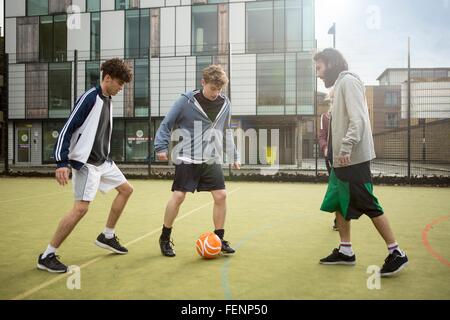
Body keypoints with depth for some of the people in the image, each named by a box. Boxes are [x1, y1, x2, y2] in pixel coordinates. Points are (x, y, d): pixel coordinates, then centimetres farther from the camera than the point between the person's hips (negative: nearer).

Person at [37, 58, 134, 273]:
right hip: (86, 163, -10)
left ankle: (107, 236, 27)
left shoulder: (107, 100, 11)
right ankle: (47, 256, -3)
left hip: (103, 161, 10)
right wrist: (62, 162, -26)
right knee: (81, 208, -15)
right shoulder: (89, 98, -16)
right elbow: (67, 129, -20)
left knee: (126, 189, 16)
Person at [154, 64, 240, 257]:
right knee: (178, 196, -7)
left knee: (220, 196, -3)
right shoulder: (186, 101, -8)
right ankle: (165, 238, 13)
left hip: (212, 160, 4)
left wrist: (234, 156, 19)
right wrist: (161, 147, -13)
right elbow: (166, 125, -1)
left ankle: (219, 239, 14)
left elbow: (226, 131, 19)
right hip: (188, 159, -4)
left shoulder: (225, 104, 5)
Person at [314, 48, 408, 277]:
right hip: (342, 160, 10)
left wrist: (346, 147, -26)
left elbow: (358, 119, -20)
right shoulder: (340, 84, 19)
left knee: (368, 206, -5)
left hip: (353, 159, -10)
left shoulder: (348, 81, -9)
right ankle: (345, 251, 20)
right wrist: (336, 151, 14)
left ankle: (396, 253, 5)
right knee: (338, 203, 11)